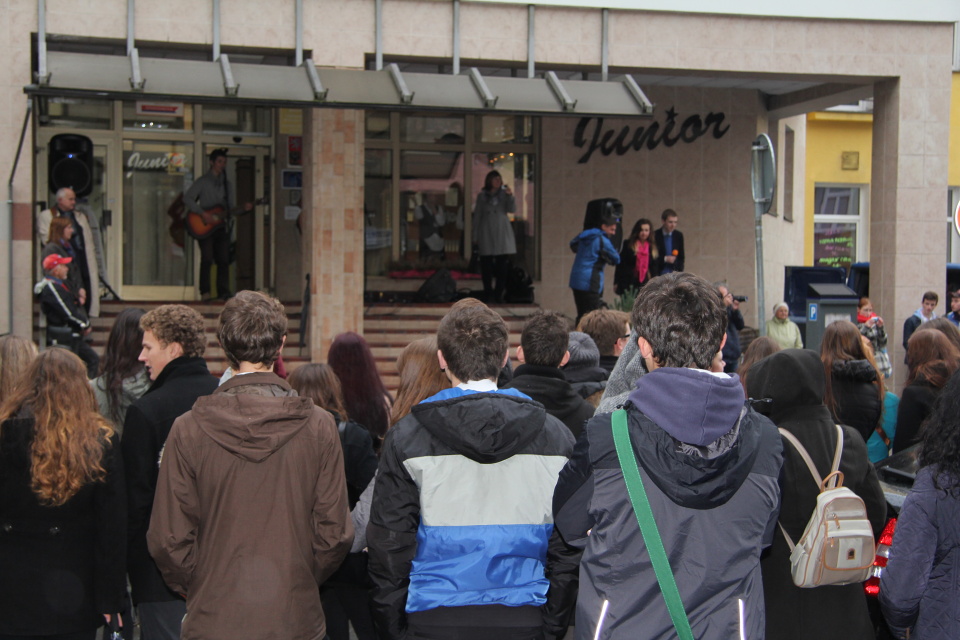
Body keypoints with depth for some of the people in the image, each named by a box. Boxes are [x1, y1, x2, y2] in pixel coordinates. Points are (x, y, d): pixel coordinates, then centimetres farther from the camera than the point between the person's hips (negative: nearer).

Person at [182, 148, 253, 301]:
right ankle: (205, 292, -8)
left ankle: (223, 292, 2)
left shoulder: (225, 183, 19)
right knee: (207, 258, -11)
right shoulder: (202, 181, 1)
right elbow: (187, 199, -9)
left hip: (222, 227, 5)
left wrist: (243, 208, 5)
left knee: (224, 260, -1)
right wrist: (203, 214, -17)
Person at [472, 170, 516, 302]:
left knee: (502, 267, -3)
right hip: (486, 235, 0)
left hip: (502, 233, 1)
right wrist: (475, 238, 6)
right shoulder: (482, 196, 8)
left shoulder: (504, 194, 10)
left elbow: (512, 209, -2)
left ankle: (498, 294, 5)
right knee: (486, 266, -1)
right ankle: (488, 295, 7)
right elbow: (477, 216, 9)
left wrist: (510, 196, -20)